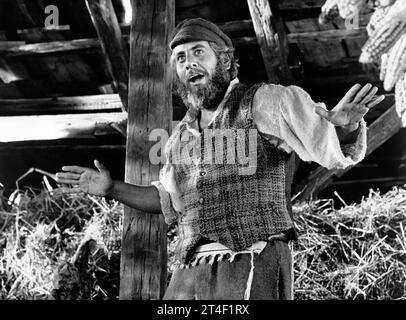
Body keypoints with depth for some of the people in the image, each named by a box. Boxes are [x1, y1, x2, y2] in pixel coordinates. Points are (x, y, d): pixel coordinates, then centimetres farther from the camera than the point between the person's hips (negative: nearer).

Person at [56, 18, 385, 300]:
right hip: (191, 276, 6)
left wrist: (343, 124, -32)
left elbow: (339, 150, -9)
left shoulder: (264, 102, -1)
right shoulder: (182, 134, 18)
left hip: (252, 271, -6)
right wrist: (113, 188, 22)